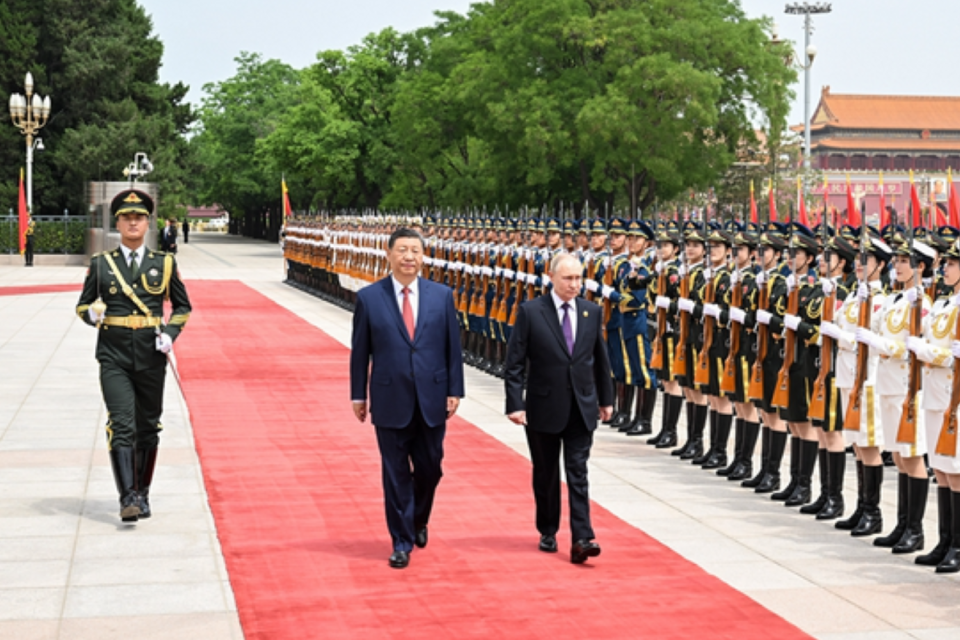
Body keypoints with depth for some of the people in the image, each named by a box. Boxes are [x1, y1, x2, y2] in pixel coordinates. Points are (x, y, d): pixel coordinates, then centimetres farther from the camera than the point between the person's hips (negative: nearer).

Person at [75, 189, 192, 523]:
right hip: (114, 357, -1)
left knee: (148, 428, 9)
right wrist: (93, 314, -12)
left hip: (150, 356, 2)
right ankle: (128, 498, -17)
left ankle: (143, 493, 24)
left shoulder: (164, 264, 6)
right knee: (121, 426, -13)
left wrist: (170, 334, -4)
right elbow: (82, 305, 11)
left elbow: (182, 307, 14)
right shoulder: (101, 264, 5)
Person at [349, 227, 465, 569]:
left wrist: (454, 390, 0)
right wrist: (358, 395, 1)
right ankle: (402, 541, 15)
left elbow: (452, 346, 5)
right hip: (390, 401, -2)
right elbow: (360, 351, 2)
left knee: (429, 469, 10)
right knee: (396, 474, 4)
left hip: (432, 400, 2)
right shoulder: (369, 298, -2)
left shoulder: (442, 295, 3)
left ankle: (419, 521, 37)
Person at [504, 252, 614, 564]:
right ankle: (548, 532, 26)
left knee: (578, 474, -3)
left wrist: (606, 398, 15)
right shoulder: (530, 312, -7)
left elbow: (600, 359, 13)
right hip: (543, 408, -2)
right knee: (545, 474, 10)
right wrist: (515, 404, -14)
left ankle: (582, 539, -8)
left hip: (581, 408, 2)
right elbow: (514, 363, -7)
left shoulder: (592, 312, 4)